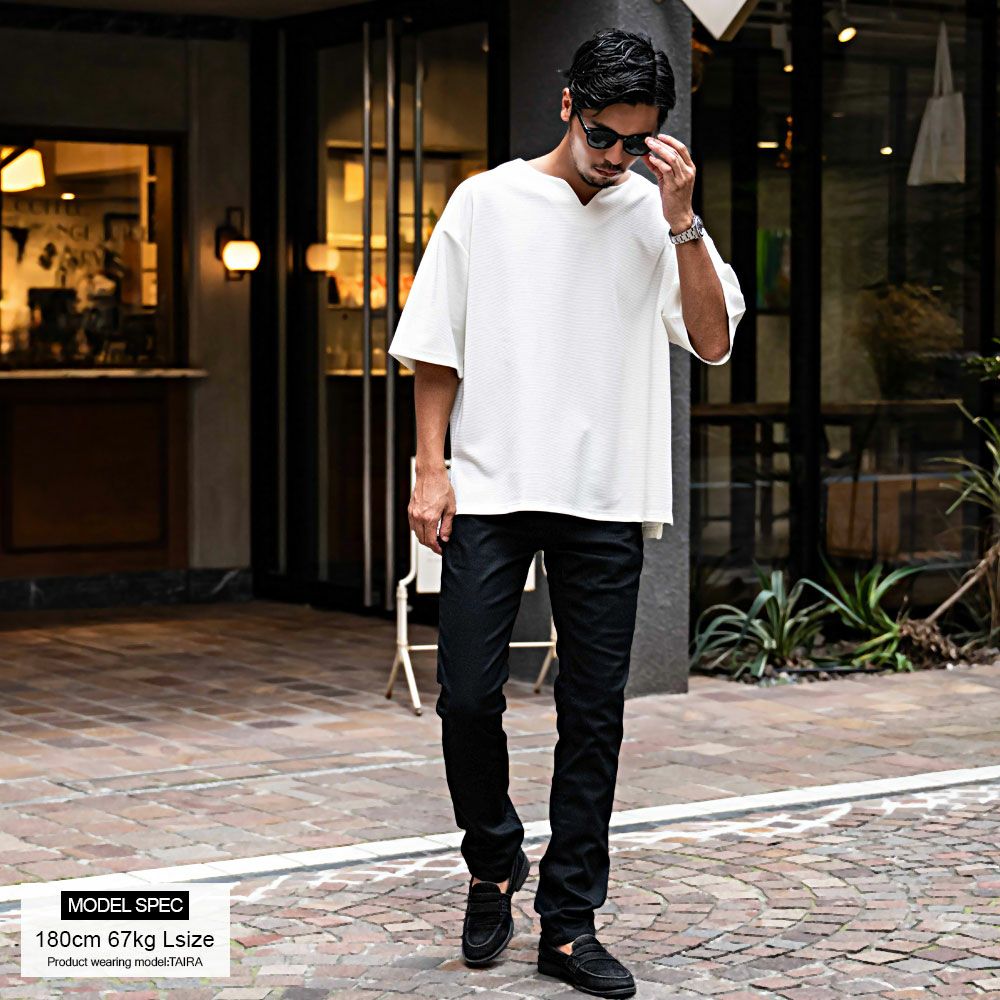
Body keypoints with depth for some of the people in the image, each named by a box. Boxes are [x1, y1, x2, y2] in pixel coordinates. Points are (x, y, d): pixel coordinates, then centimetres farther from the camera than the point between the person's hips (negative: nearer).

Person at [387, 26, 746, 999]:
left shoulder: (657, 217, 8)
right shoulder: (487, 201, 5)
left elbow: (713, 342, -2)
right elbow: (435, 347, 6)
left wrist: (681, 219, -10)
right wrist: (431, 470, -2)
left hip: (607, 500, 1)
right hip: (490, 489, -1)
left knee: (593, 715, 3)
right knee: (468, 696, -3)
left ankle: (568, 921, 11)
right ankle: (493, 864, 23)